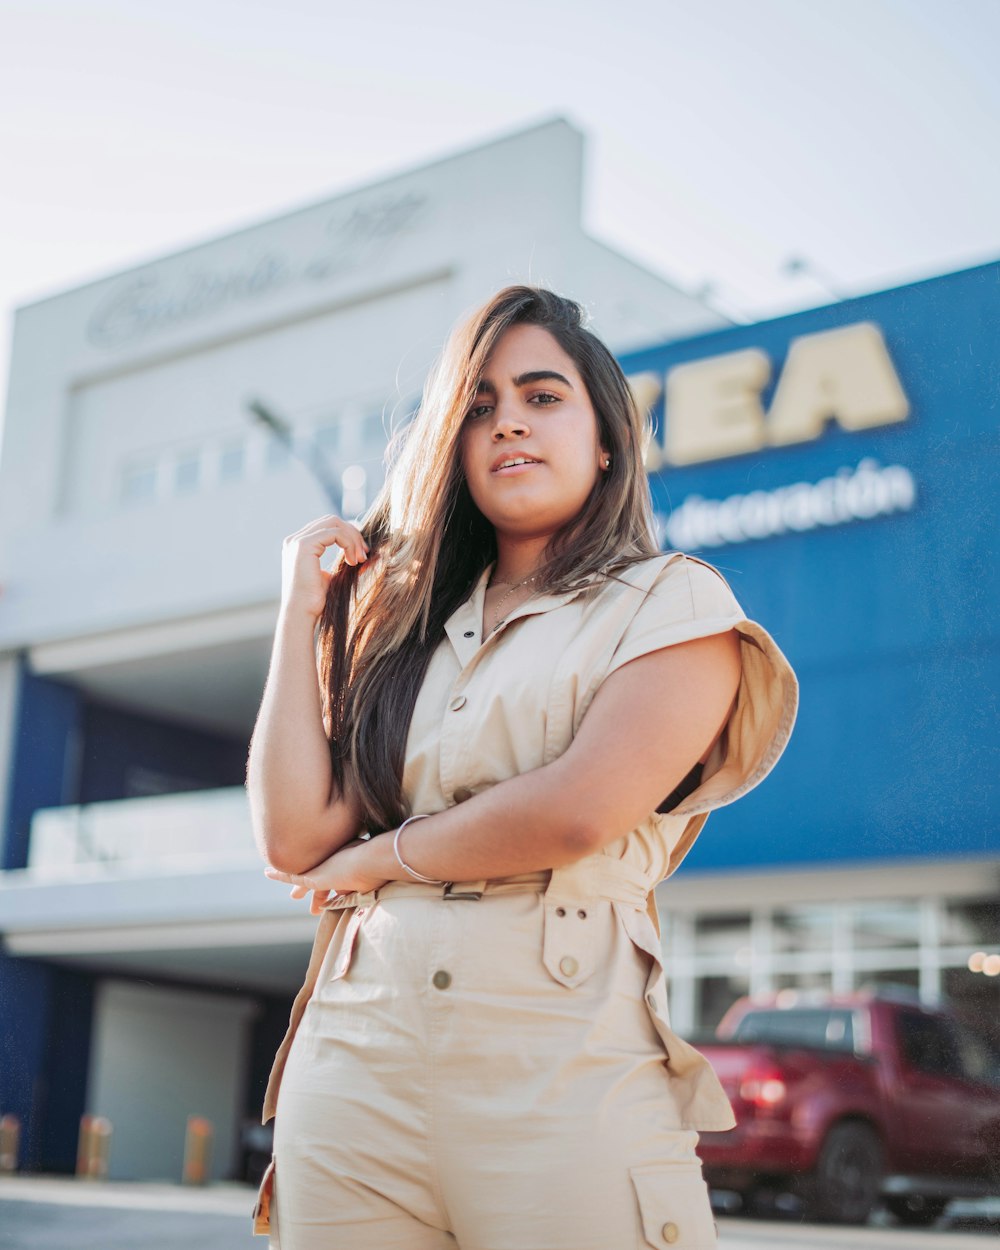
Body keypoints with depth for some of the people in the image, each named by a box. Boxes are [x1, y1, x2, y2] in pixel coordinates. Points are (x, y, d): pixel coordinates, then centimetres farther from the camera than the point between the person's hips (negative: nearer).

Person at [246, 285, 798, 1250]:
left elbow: (575, 811, -13)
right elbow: (294, 838, 4)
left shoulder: (672, 603, 3)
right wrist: (303, 608, 9)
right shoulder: (405, 630, 16)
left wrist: (380, 856, 1)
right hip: (353, 1062, 4)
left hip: (563, 1068, -4)